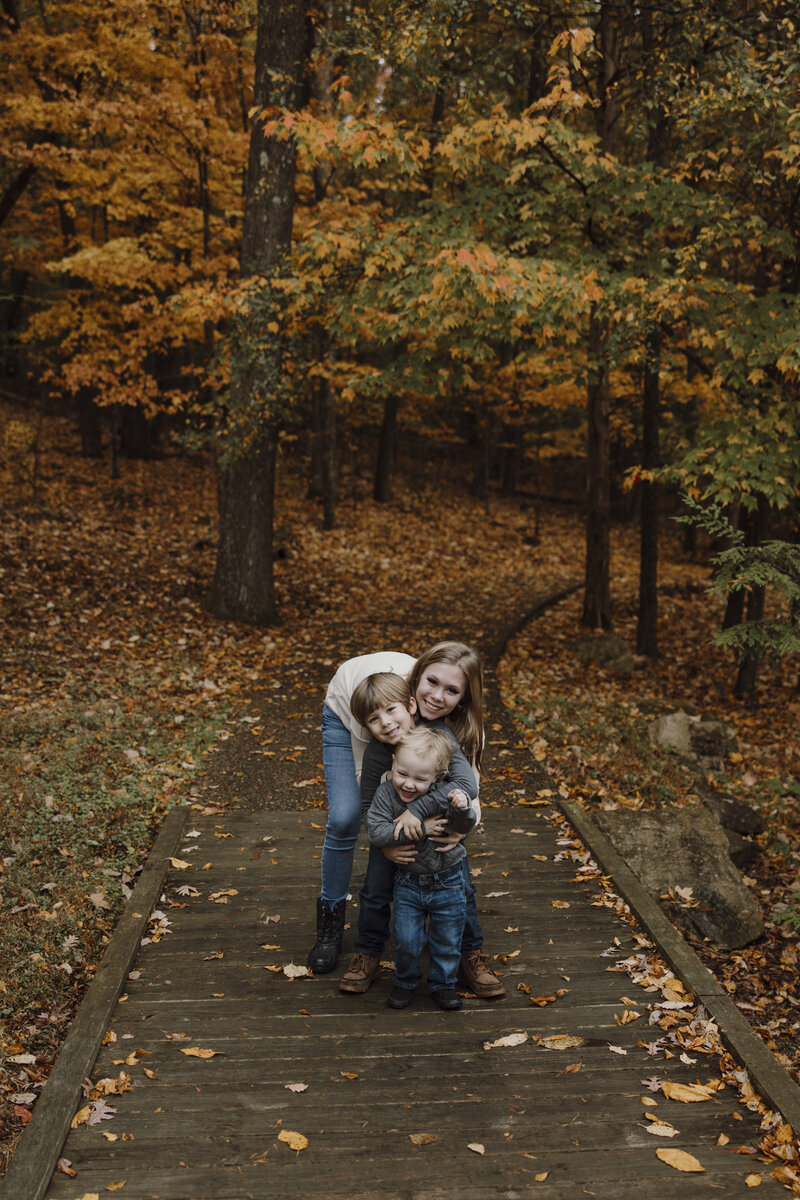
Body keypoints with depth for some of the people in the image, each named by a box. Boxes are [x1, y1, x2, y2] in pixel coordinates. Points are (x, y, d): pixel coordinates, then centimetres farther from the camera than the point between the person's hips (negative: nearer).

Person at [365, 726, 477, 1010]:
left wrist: (462, 808, -44)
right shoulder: (386, 793, -13)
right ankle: (405, 982, 32)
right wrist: (417, 831, -26)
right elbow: (376, 832, -21)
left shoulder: (444, 793, -17)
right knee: (406, 941, 5)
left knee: (447, 941, 12)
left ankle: (443, 984, 36)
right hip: (408, 882, 0)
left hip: (448, 883, 0)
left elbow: (464, 826, -24)